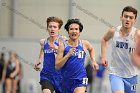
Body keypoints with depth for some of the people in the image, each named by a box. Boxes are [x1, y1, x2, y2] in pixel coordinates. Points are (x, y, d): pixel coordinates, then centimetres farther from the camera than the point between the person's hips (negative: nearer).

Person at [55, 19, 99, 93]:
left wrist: (93, 61, 16)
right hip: (66, 80, 1)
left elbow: (91, 49, 28)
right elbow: (57, 66, -10)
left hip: (80, 80, -1)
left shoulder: (85, 44, 1)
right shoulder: (63, 46, -5)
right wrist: (68, 55, -21)